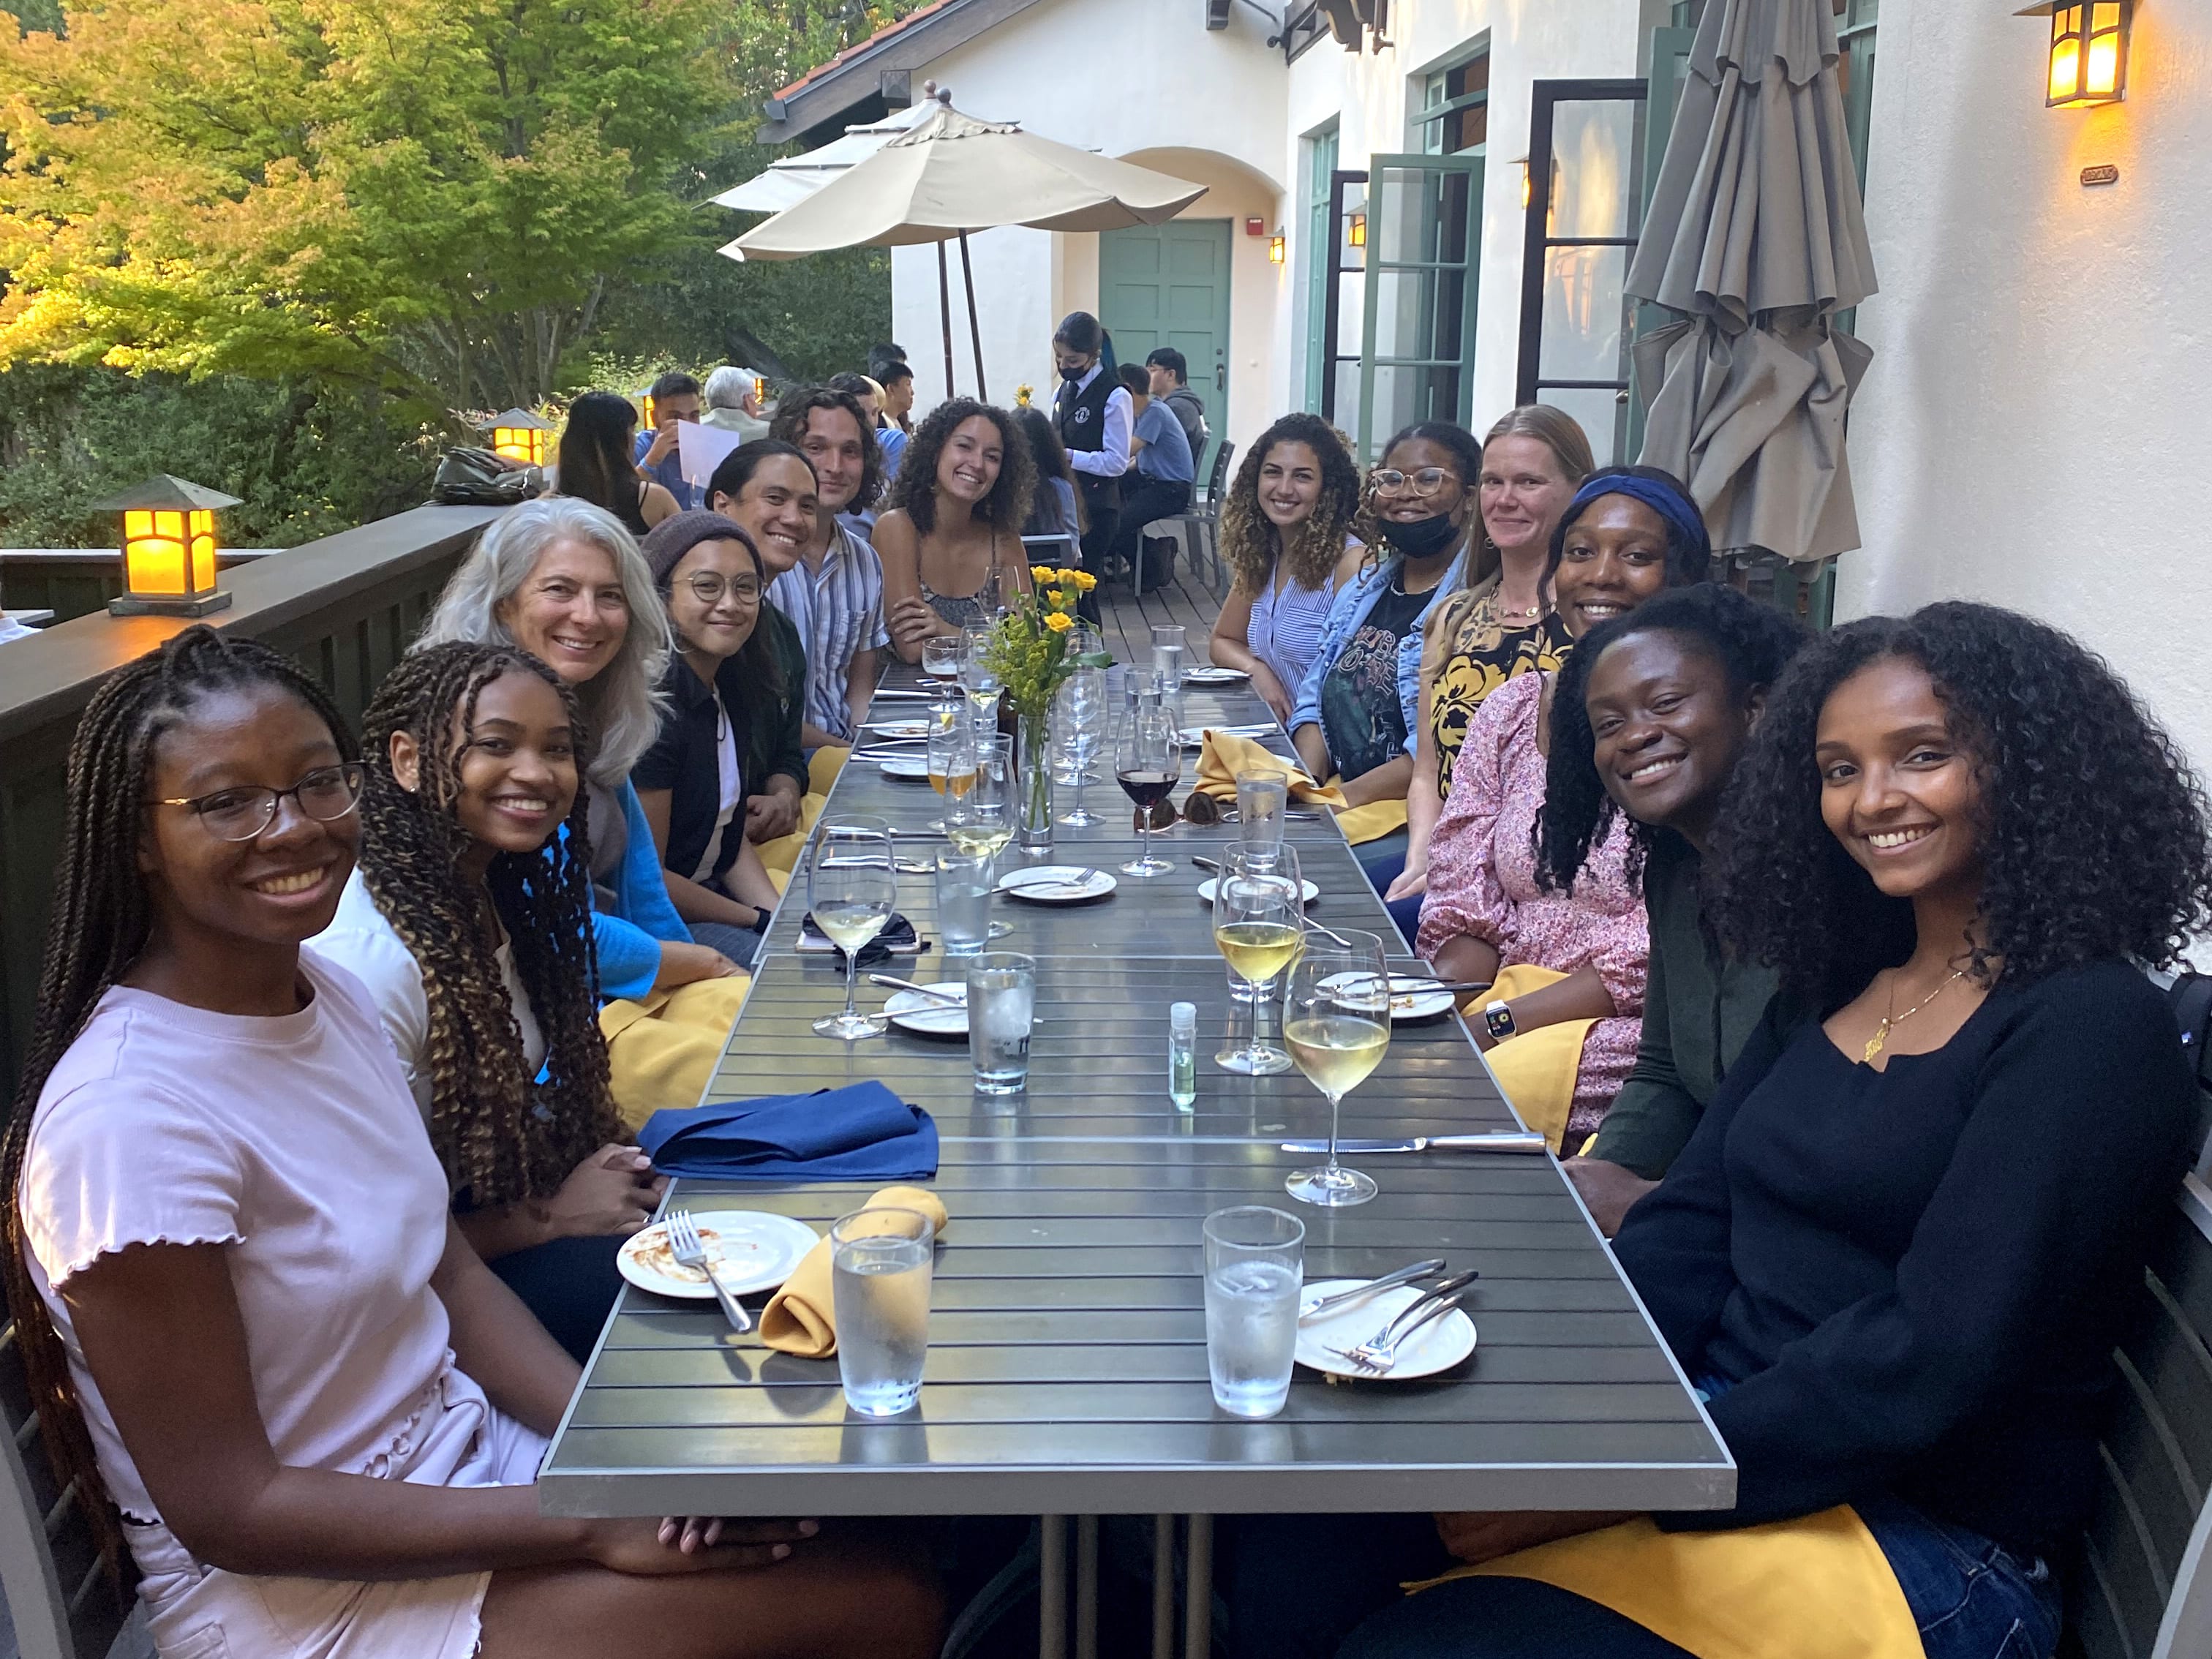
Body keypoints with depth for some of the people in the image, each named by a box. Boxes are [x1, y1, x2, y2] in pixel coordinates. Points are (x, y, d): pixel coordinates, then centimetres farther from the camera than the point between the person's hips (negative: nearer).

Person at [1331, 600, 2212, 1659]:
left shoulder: (2094, 1029, -11)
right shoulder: (1830, 985, 13)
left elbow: (1932, 1360, -19)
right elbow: (1687, 1231, 7)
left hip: (1924, 1545, -6)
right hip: (1712, 1431, 6)